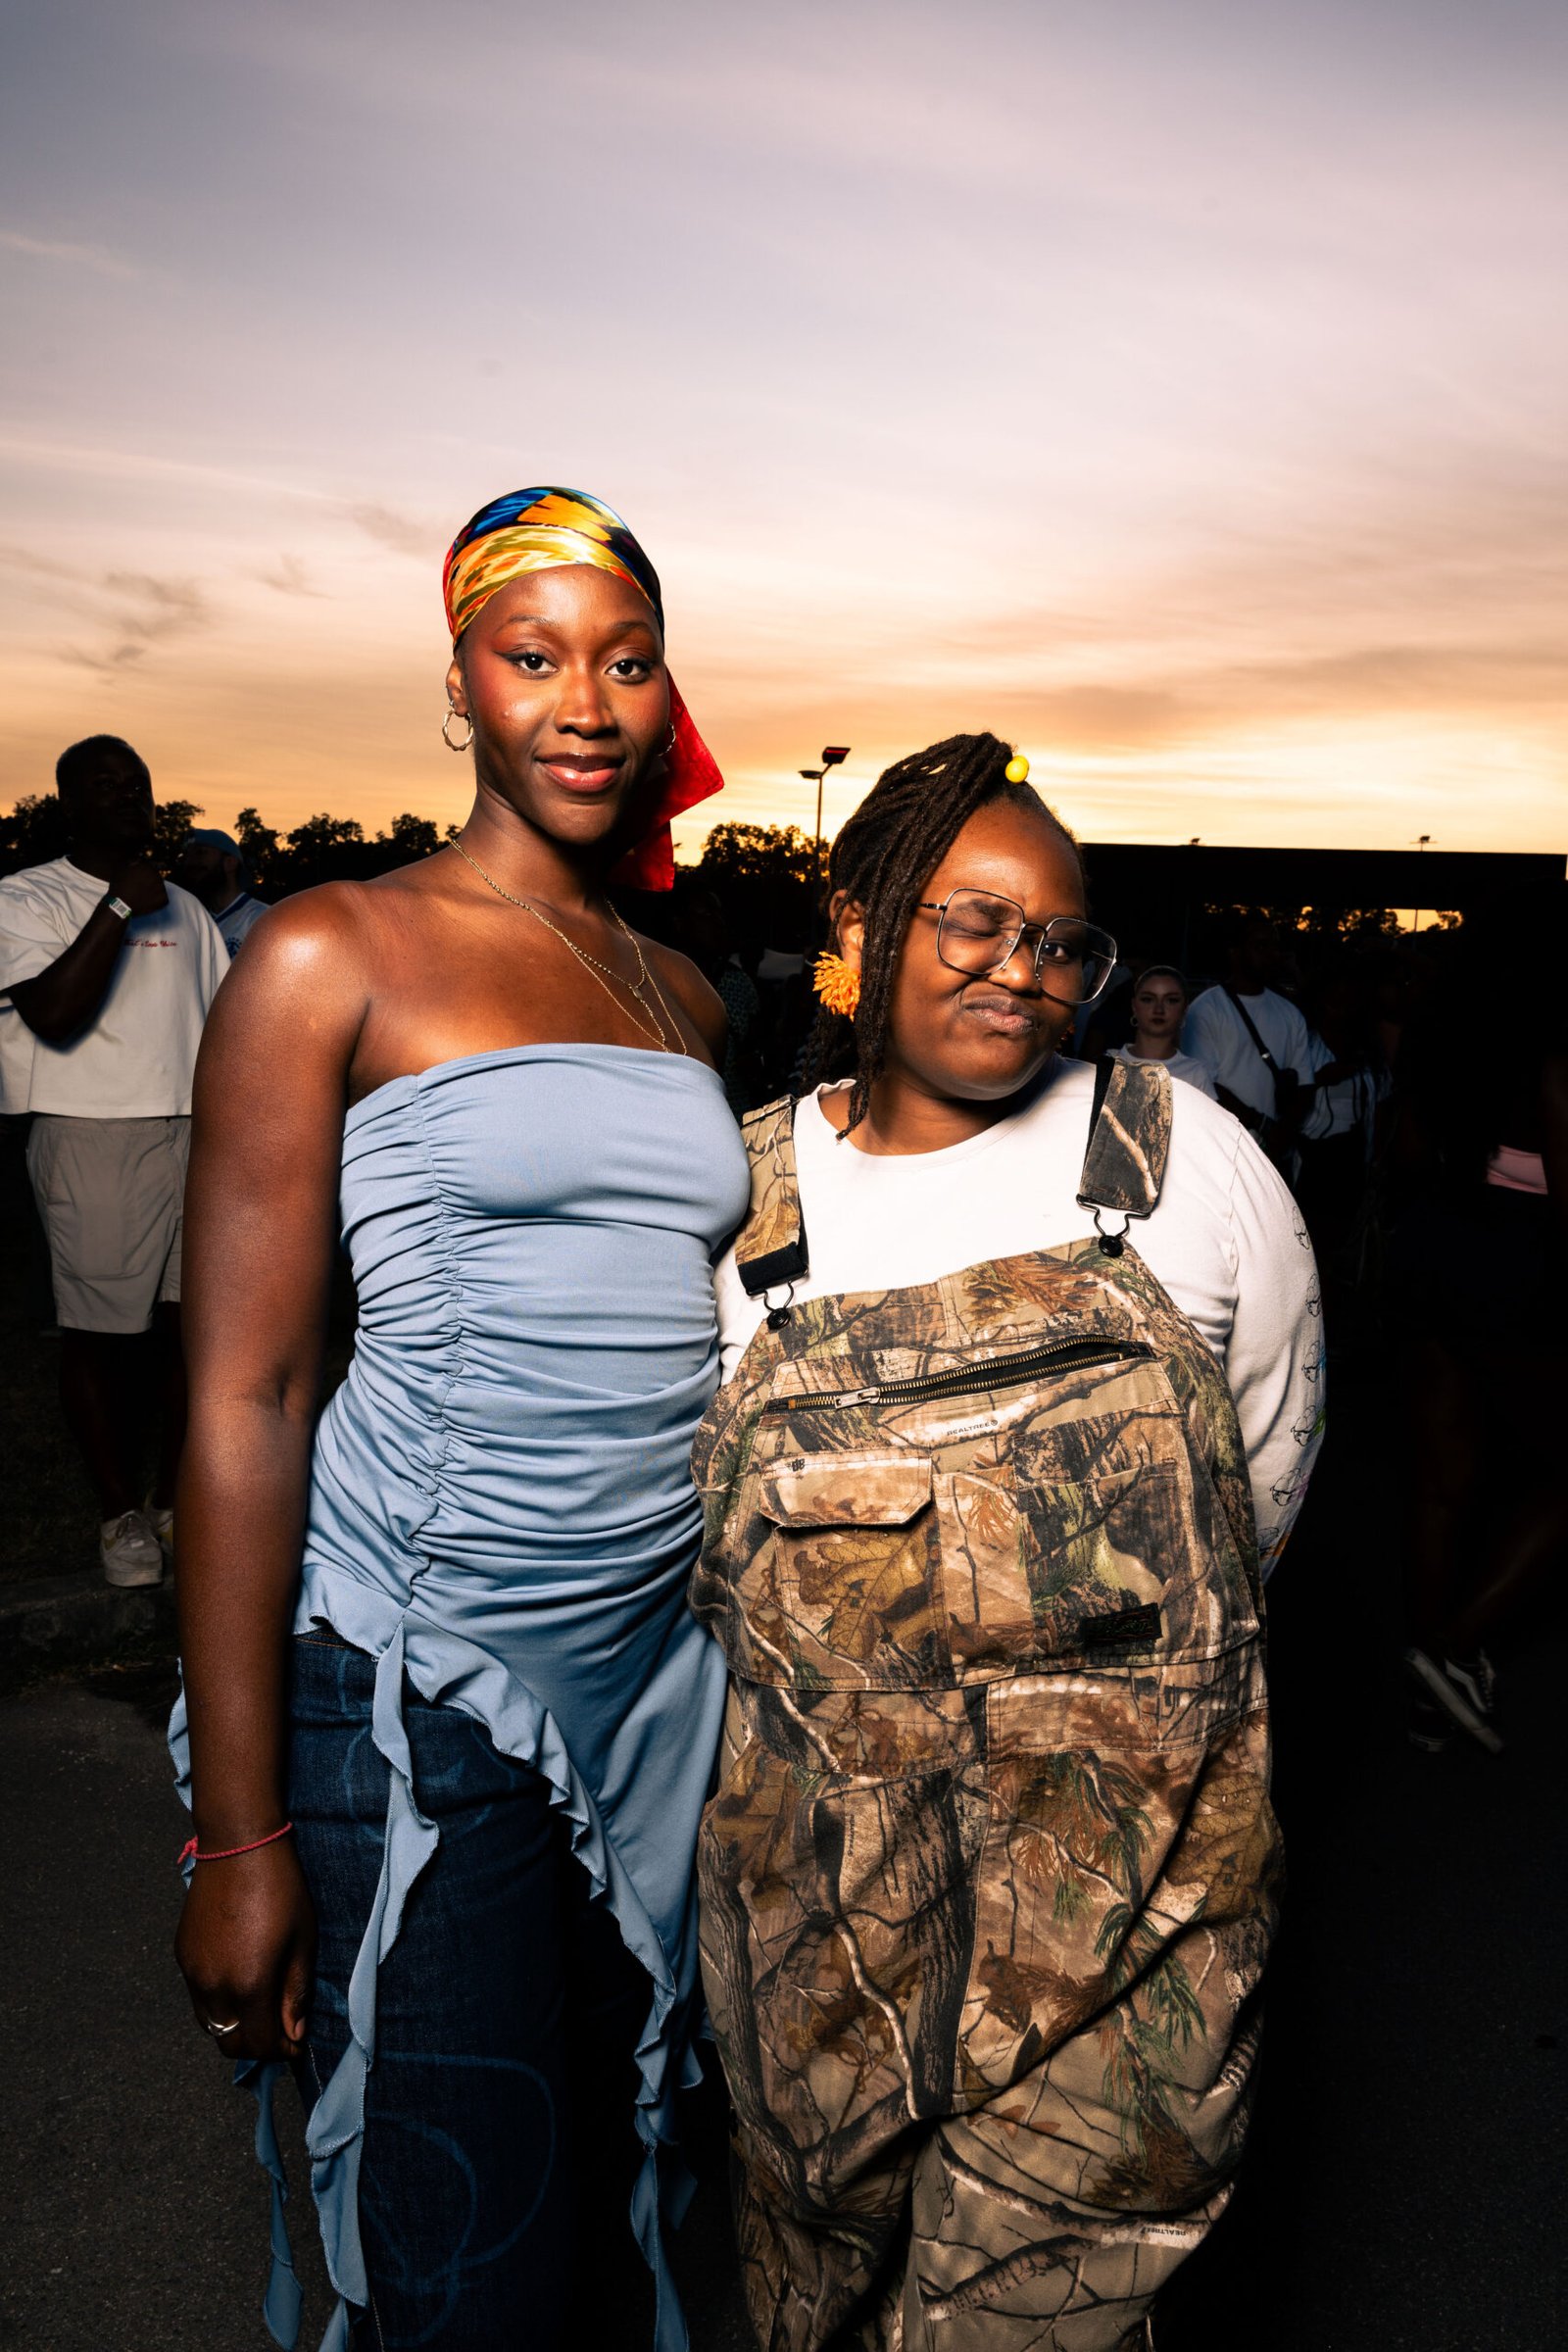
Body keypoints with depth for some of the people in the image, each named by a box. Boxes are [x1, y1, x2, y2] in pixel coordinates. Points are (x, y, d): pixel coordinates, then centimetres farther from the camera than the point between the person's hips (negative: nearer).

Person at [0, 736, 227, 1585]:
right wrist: (118, 907, -16)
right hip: (93, 1141, -5)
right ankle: (120, 1511, 15)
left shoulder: (182, 907, 17)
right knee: (99, 1333, 0)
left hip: (197, 1134, 5)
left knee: (194, 1321, 6)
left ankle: (177, 1496, 21)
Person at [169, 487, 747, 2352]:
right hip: (415, 1682, -5)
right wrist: (243, 1832, -11)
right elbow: (244, 1399, -11)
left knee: (612, 2181, 21)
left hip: (659, 1660, 6)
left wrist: (759, 1666, 14)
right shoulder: (330, 959, -8)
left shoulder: (680, 993, 10)